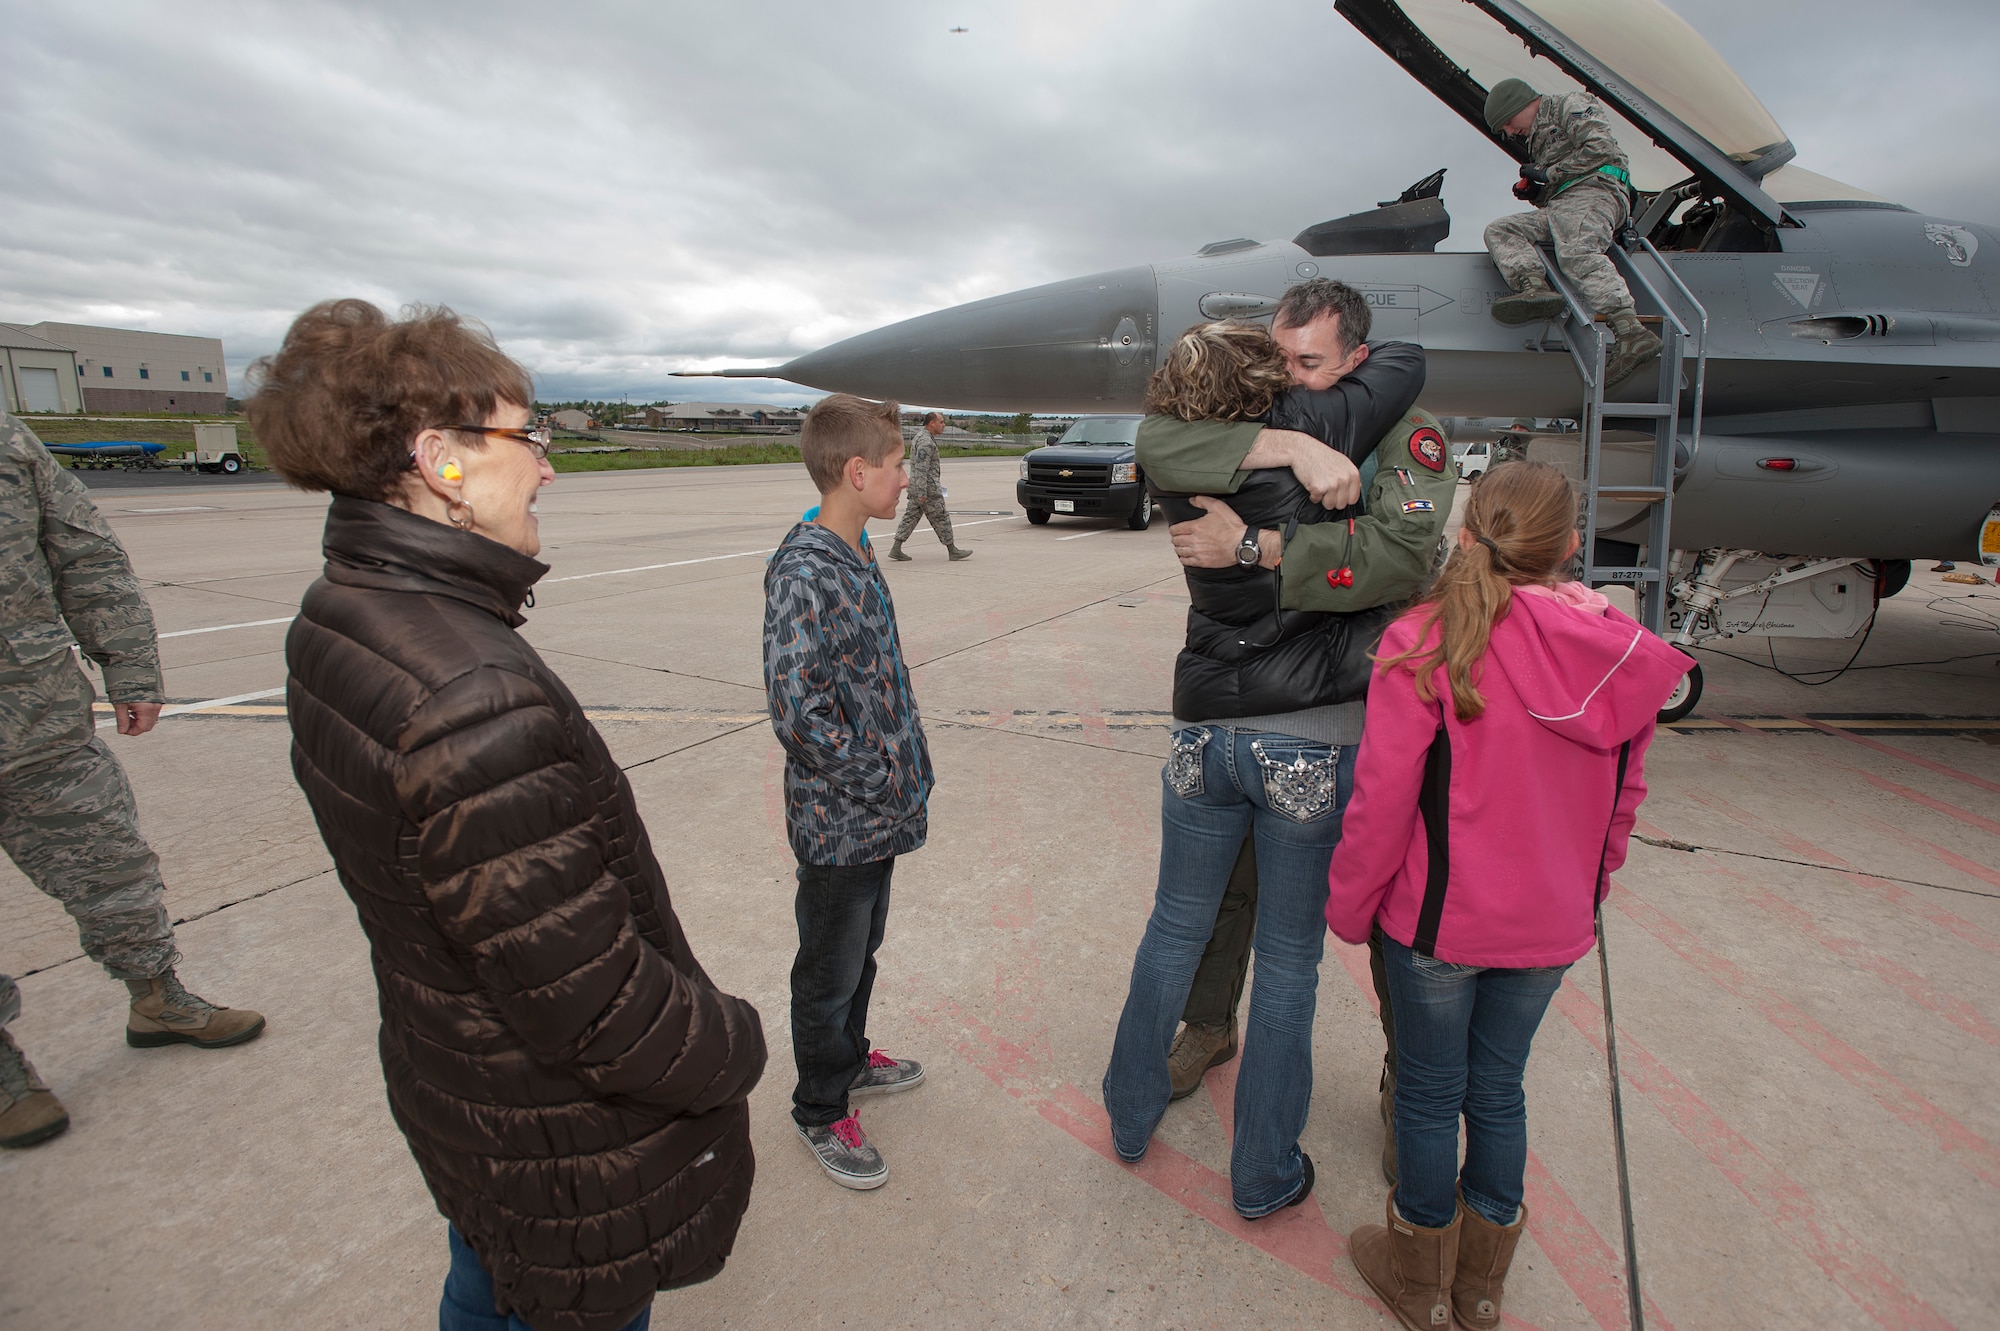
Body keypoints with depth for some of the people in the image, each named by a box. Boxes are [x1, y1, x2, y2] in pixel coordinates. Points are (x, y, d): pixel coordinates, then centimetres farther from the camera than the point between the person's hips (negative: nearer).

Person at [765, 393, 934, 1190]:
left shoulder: (855, 560, 5)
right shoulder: (803, 575, -24)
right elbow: (796, 712, -28)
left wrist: (908, 763, 9)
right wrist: (881, 781, -19)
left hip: (878, 813, 9)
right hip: (838, 823, -8)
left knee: (862, 951, 26)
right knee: (830, 970, 12)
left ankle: (849, 1058, 49)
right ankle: (820, 1112, 34)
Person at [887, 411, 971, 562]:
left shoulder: (920, 437, 17)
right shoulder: (926, 441, -18)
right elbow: (921, 468, -24)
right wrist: (922, 493, -26)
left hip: (916, 487, 10)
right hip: (928, 488, -10)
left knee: (911, 516, 8)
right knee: (941, 518, -1)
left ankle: (896, 549, 5)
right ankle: (952, 551, 7)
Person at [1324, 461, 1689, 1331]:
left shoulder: (1426, 645, -20)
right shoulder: (1623, 655, -3)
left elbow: (1382, 801, -18)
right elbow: (1624, 797, 7)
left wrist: (1349, 904, -4)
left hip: (1441, 916, -4)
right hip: (1551, 926, 5)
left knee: (1429, 1093, 15)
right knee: (1498, 1089, 21)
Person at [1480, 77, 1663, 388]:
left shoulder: (1569, 105, 10)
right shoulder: (1538, 137, 36)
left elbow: (1600, 149, -7)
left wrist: (1549, 174, -2)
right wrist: (1533, 192, 13)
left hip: (1593, 191, -9)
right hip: (1559, 207, 9)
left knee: (1576, 253, -34)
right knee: (1498, 230, -6)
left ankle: (1631, 333, -52)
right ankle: (1535, 288, -35)